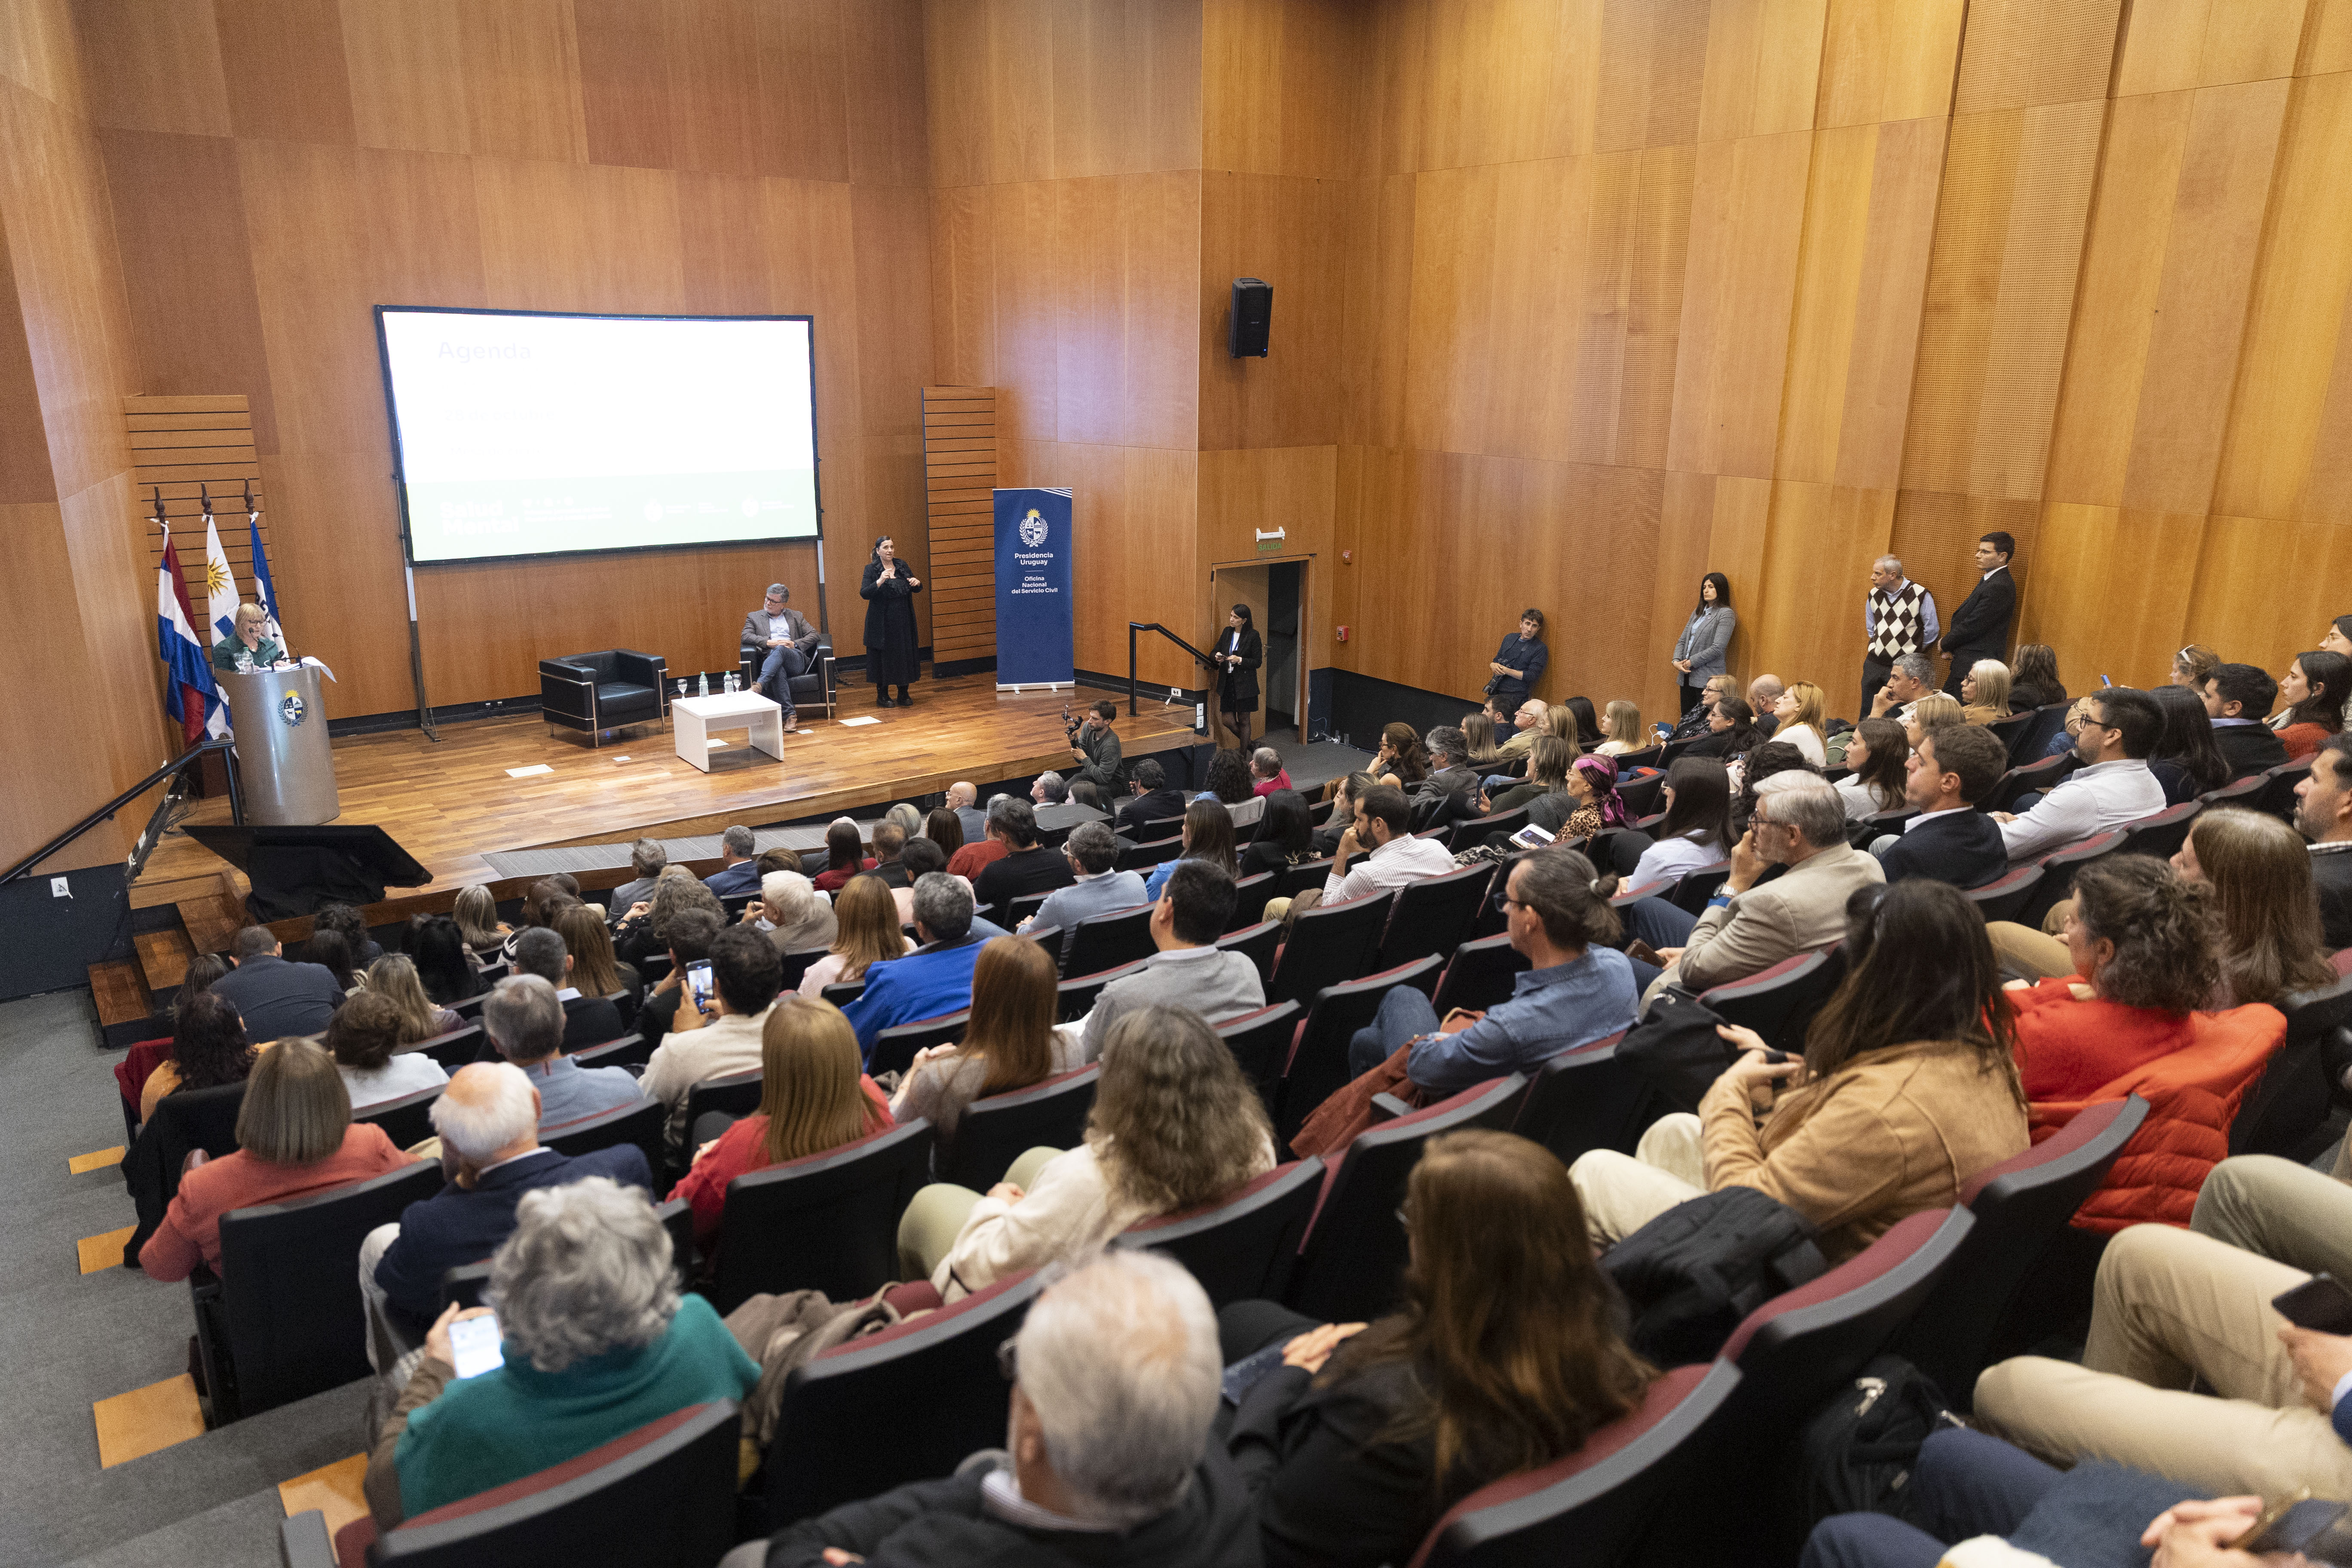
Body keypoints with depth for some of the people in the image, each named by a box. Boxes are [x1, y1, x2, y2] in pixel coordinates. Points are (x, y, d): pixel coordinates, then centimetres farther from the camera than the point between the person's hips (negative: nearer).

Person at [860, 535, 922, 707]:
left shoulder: (902, 566, 9)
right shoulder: (871, 569, -3)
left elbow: (916, 590, 14)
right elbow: (864, 594, -14)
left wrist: (917, 583, -9)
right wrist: (880, 582, -29)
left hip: (903, 622, 4)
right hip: (882, 623, -4)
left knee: (905, 655, 5)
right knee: (883, 657, 0)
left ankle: (904, 694, 16)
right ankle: (882, 696, 10)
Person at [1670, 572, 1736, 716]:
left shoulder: (1726, 614, -6)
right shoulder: (1698, 613, 18)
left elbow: (1717, 648, -15)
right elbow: (1682, 640, 16)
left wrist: (1691, 662, -12)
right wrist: (1677, 661, -2)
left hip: (1707, 678, -7)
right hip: (1687, 676, 7)